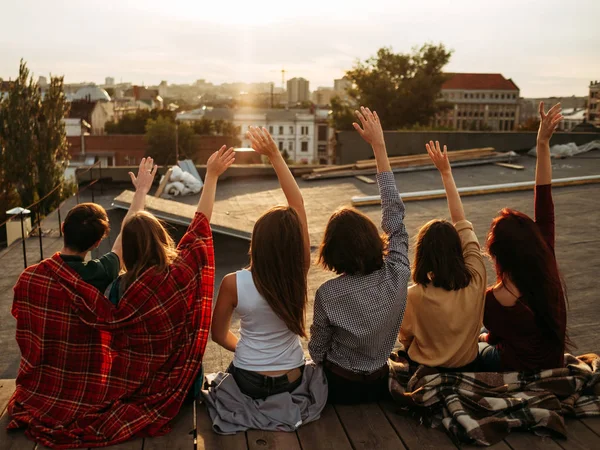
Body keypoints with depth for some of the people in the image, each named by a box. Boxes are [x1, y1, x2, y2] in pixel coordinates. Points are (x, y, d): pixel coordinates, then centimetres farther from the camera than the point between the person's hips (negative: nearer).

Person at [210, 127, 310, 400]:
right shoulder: (298, 274, -19)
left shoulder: (233, 283, -24)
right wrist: (274, 155, -12)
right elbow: (297, 203, -14)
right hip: (292, 381, 1)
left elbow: (218, 334, -7)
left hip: (249, 382, 0)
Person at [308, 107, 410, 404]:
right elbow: (394, 213, -13)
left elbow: (317, 350, -14)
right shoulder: (397, 275, -21)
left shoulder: (328, 293, -27)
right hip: (380, 385, 3)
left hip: (339, 388, -3)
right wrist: (379, 145, -11)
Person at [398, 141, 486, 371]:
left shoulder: (413, 296, -30)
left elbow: (405, 339, -12)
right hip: (468, 366, 3)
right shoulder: (476, 279, -21)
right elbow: (461, 222, -12)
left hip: (426, 370, -3)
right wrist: (446, 173, -9)